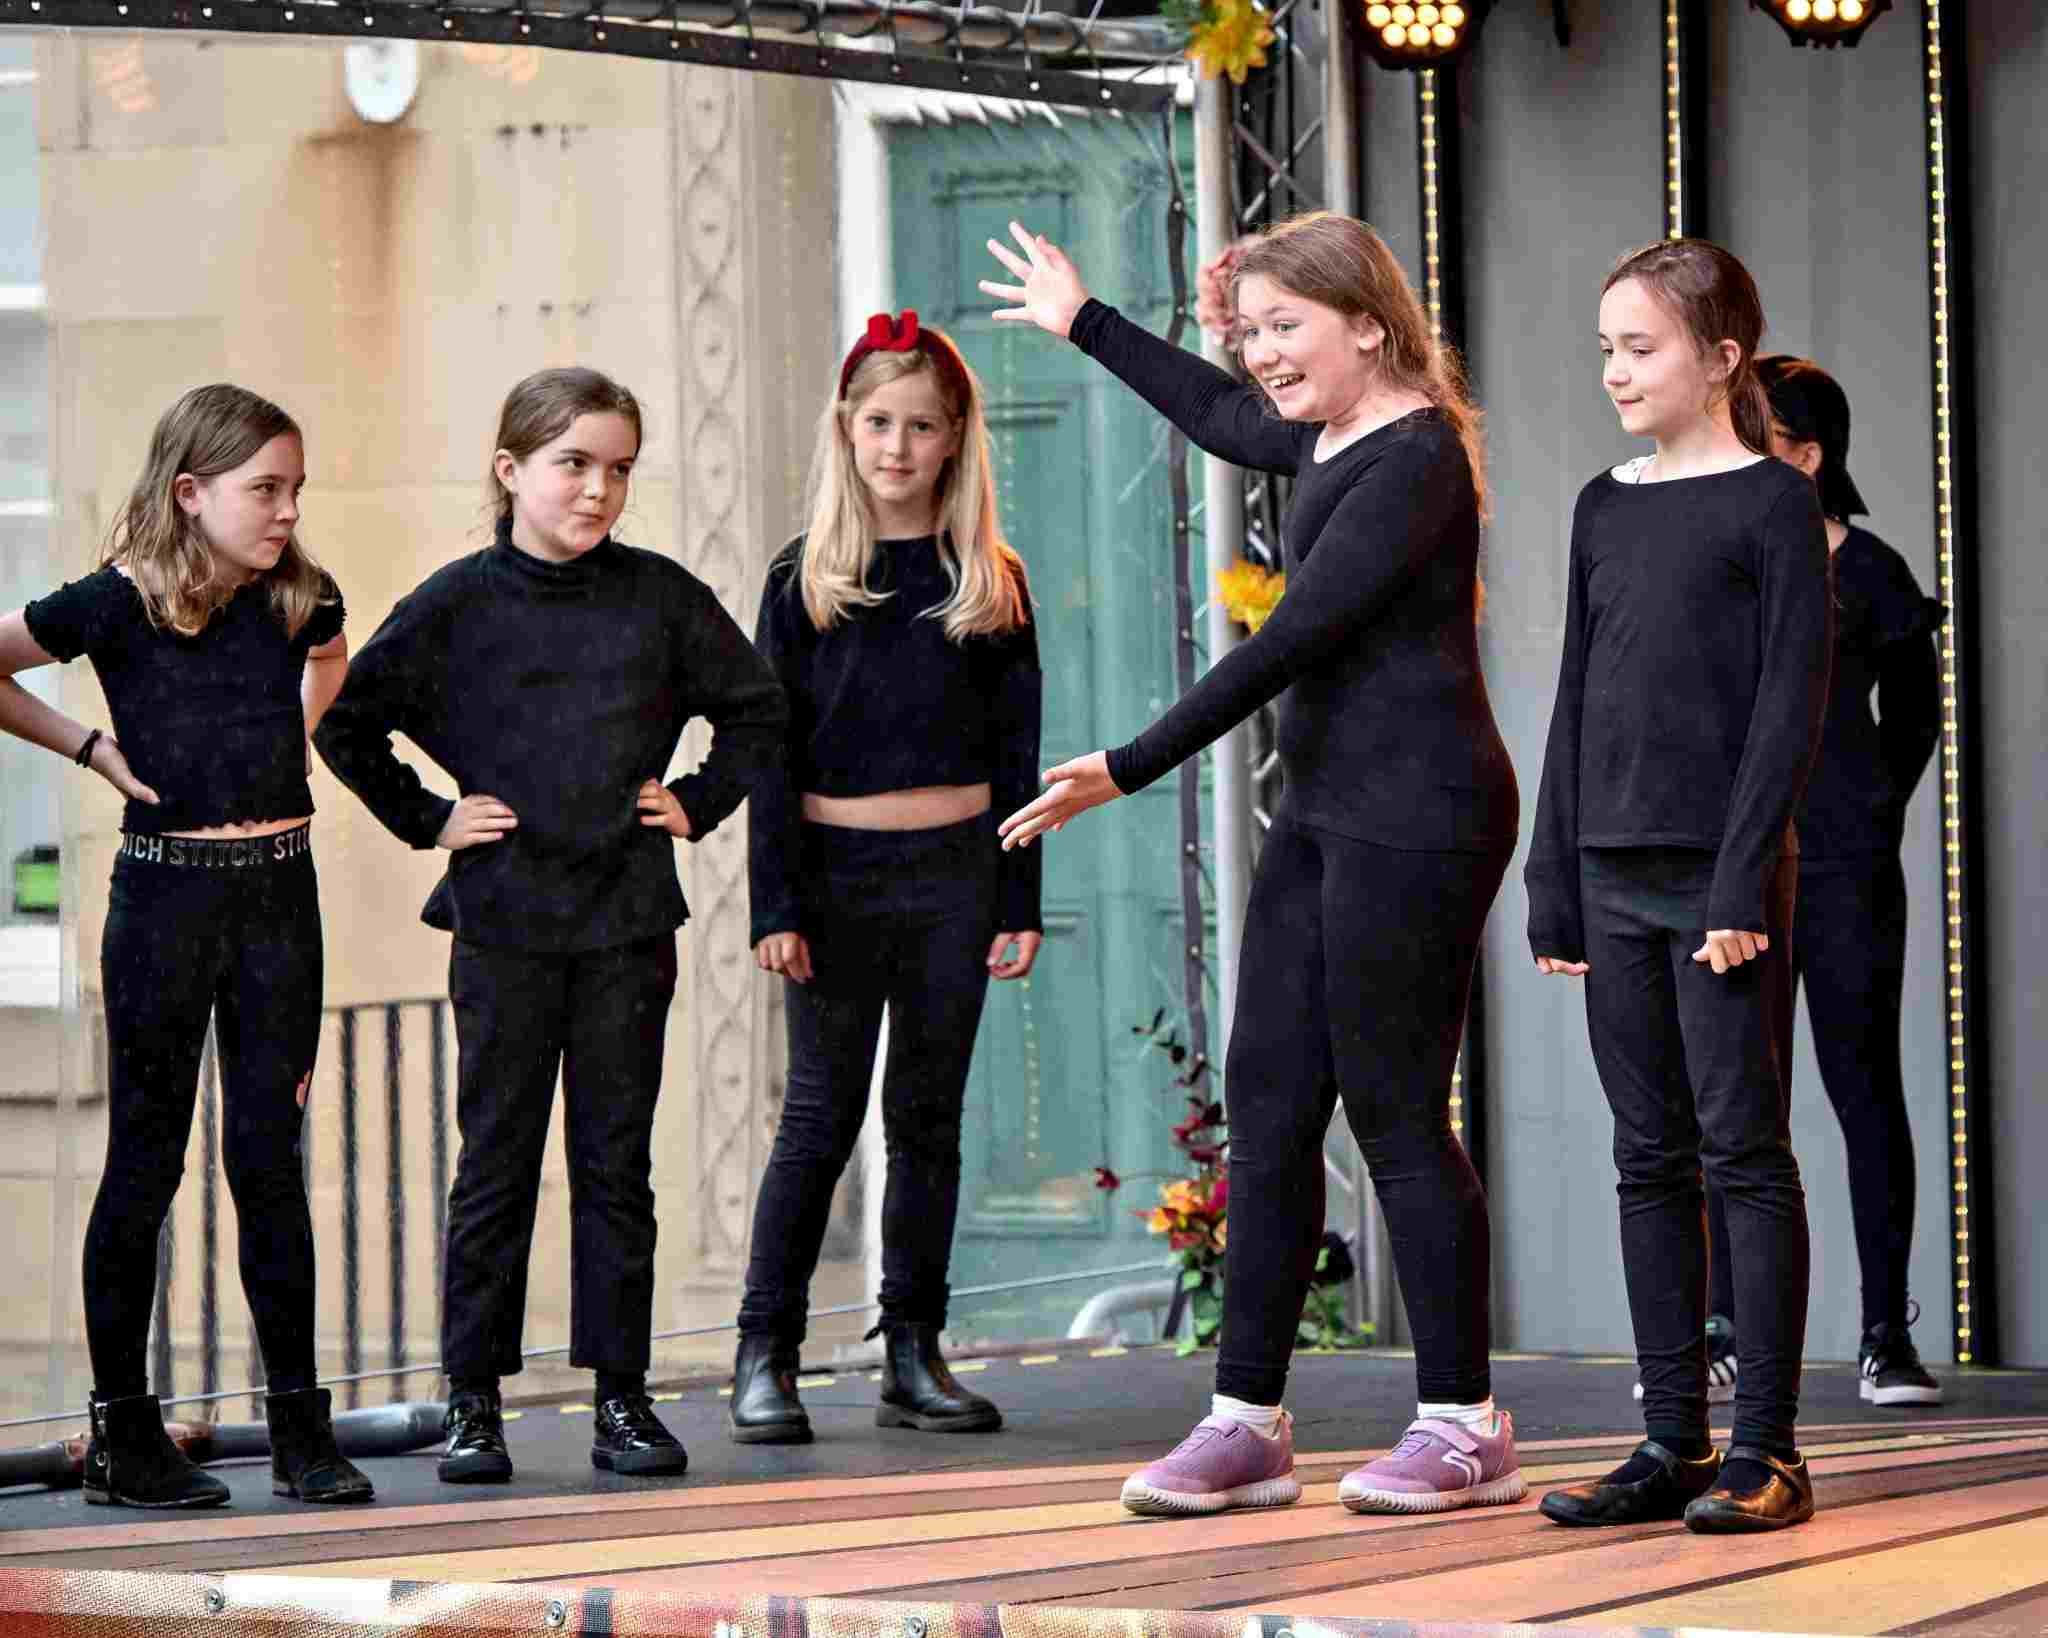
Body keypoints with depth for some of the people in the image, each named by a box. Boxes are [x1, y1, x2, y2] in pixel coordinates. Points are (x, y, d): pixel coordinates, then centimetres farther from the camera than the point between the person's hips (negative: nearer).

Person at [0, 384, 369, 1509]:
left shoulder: (298, 598, 3)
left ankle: (298, 1427, 8)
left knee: (271, 1156, 4)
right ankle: (121, 1429, 9)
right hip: (166, 897, -3)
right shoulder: (120, 605, -9)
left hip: (280, 895, 3)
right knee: (146, 1160, 3)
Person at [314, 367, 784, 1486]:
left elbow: (755, 709, 16)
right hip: (504, 918, -1)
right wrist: (428, 820, 0)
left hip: (628, 920, 2)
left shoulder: (661, 598, 4)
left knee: (615, 1163, 5)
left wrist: (698, 803, 6)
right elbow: (346, 724, 5)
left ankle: (621, 1394, 10)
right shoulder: (459, 604, -1)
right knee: (496, 1162, 2)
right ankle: (473, 1399, 8)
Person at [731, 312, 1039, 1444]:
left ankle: (913, 1357, 10)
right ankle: (764, 1357, 2)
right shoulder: (805, 579, 2)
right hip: (835, 869, -2)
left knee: (929, 1117, 5)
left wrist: (1020, 904, 1)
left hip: (953, 871, 2)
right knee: (821, 1117, -3)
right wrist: (775, 906, -8)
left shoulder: (990, 582, 7)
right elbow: (772, 754, 0)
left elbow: (1015, 751, 7)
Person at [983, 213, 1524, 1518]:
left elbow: (1296, 639, -19)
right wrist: (1085, 324, 49)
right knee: (1268, 1107, 6)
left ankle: (1466, 1426, 1)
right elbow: (1219, 415, 40)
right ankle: (1248, 1422, 8)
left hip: (1414, 811, -10)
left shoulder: (1417, 455, -14)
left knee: (1397, 1113, -7)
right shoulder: (1333, 437, 16)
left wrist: (1132, 769, -19)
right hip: (1324, 811, 10)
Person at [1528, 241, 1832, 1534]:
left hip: (1725, 877, -6)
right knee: (1651, 1159, 6)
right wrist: (1555, 886, 11)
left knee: (1745, 1150, -5)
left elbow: (1794, 701, -9)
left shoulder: (1775, 505, -4)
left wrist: (1745, 882, -15)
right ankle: (1673, 1443, 10)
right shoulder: (1605, 510, 14)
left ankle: (1768, 1448, -3)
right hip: (1617, 878, 6)